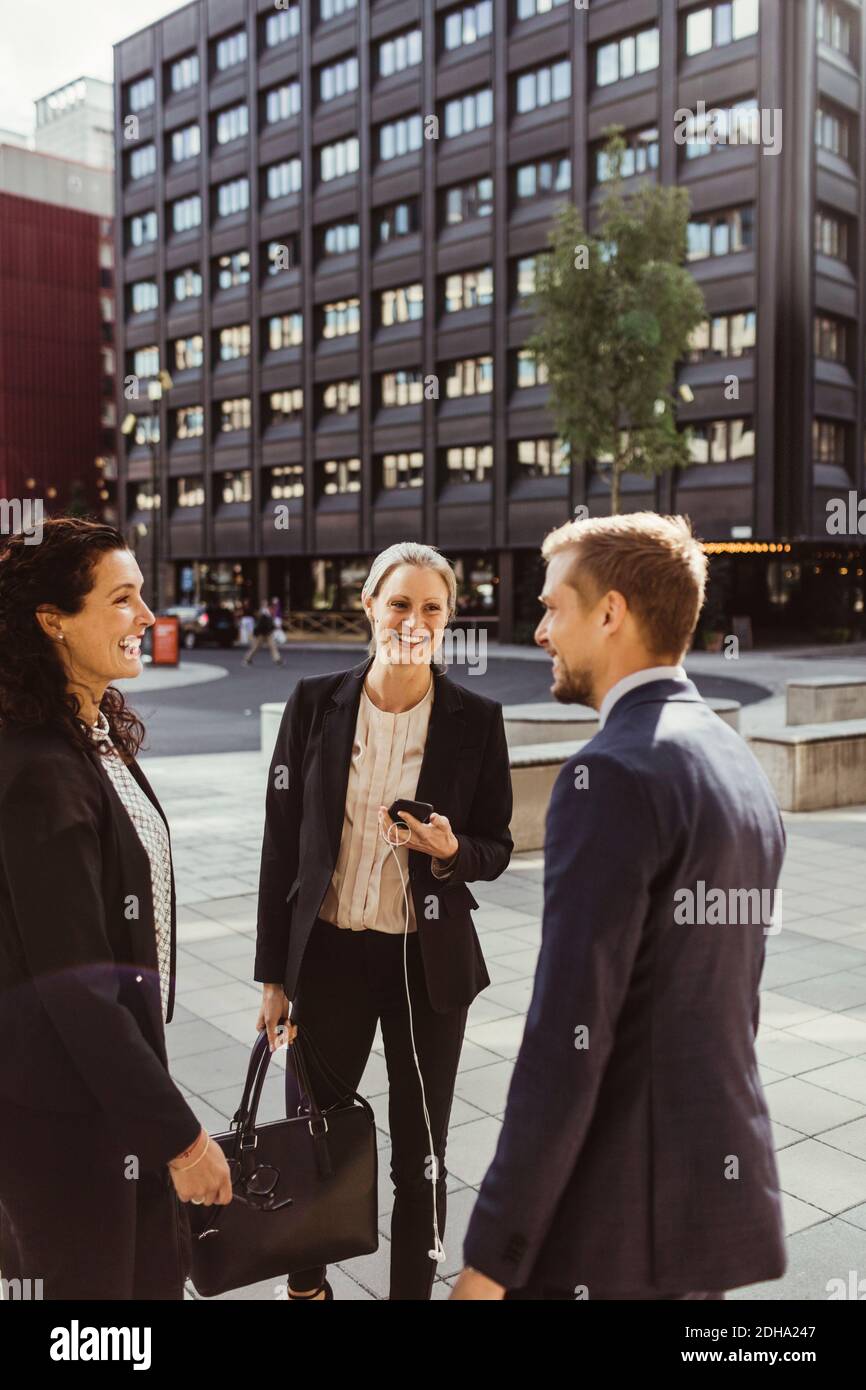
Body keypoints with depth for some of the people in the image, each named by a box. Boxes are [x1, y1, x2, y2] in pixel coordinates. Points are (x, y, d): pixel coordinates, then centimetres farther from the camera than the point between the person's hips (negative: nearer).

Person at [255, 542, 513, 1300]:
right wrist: (274, 974, 0)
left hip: (428, 960, -1)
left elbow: (496, 850, 2)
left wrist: (451, 850, -21)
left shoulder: (476, 719, -6)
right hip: (327, 952, 1)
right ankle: (306, 1280, 40)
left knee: (419, 1154, 12)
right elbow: (281, 843, 0)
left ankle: (414, 1286, 34)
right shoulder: (316, 702, -4)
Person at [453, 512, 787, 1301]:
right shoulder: (740, 766, 9)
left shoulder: (614, 773, -20)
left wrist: (493, 1254, -16)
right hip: (722, 1186, 8)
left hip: (621, 1214, -8)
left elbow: (568, 1039, -23)